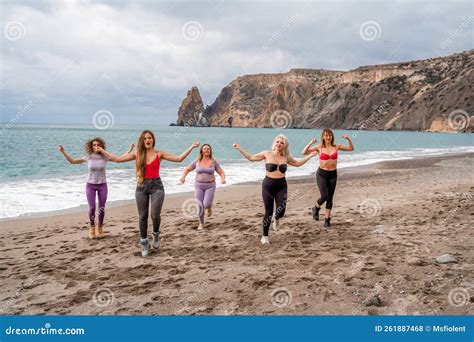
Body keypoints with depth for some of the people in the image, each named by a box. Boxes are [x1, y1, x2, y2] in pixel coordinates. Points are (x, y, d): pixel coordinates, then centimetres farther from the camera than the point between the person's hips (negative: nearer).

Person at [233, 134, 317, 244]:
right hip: (268, 185, -2)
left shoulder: (286, 157, 6)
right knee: (268, 212, -1)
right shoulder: (267, 154, -3)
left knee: (281, 211, -12)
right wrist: (239, 148, 1)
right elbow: (251, 158, 6)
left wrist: (310, 156, 21)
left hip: (281, 186, 2)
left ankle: (276, 219, 28)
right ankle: (265, 236, 19)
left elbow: (297, 163, 24)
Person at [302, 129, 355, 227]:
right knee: (325, 196, -13)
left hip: (333, 174, 3)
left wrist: (348, 139, -6)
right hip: (322, 174, -3)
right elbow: (304, 152, -12)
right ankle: (316, 208, 18)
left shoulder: (336, 147, 3)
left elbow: (351, 148, 10)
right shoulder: (319, 147, -5)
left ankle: (327, 219, 16)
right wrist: (310, 143, -25)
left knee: (330, 198, 4)